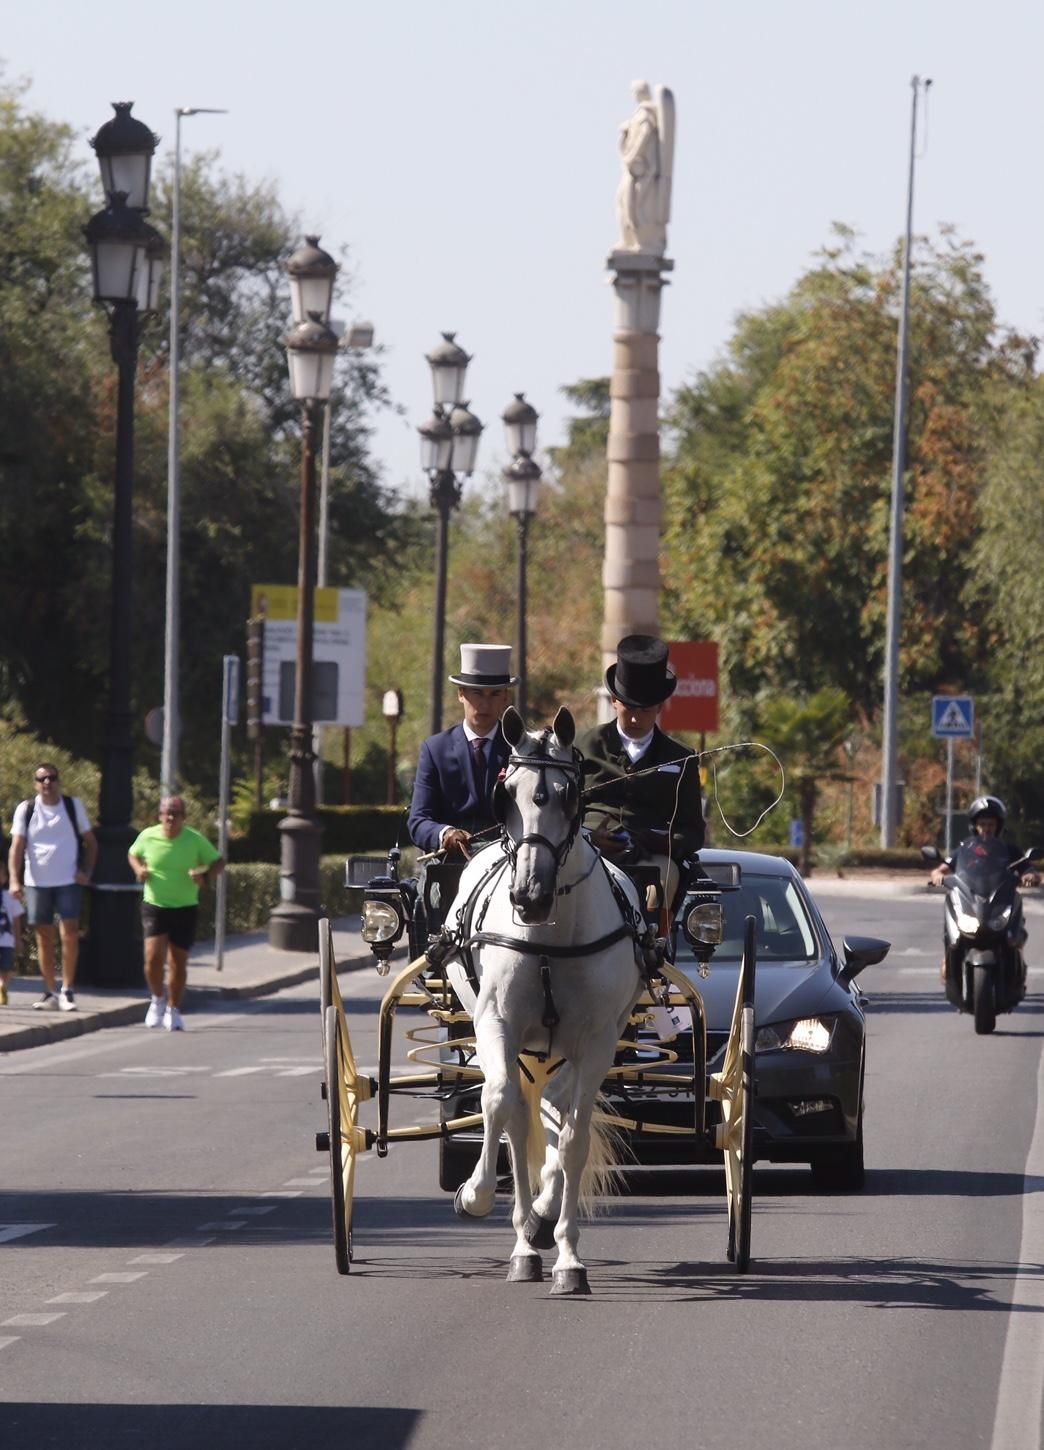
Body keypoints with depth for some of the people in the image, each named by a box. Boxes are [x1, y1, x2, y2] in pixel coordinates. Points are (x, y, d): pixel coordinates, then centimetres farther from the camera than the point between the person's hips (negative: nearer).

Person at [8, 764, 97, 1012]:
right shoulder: (25, 810, 2)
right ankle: (49, 993, 14)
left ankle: (67, 991, -3)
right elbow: (17, 847, -4)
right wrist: (14, 880, -17)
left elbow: (90, 842, 9)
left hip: (68, 881, -1)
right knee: (44, 937, 6)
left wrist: (86, 871, -5)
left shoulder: (73, 806, 3)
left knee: (69, 934, -11)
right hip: (36, 881, 1)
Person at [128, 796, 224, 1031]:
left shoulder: (195, 840, -6)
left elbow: (218, 863, 3)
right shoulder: (148, 836, -3)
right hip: (154, 906, 0)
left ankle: (173, 1010, 25)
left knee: (178, 963, 7)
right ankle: (158, 999, 12)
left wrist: (205, 875, -19)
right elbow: (133, 854, 17)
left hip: (185, 909, 0)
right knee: (153, 957, -16)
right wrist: (139, 869, -5)